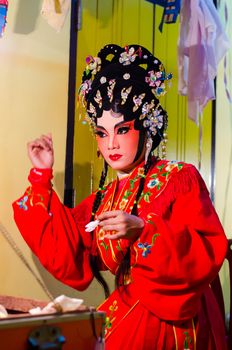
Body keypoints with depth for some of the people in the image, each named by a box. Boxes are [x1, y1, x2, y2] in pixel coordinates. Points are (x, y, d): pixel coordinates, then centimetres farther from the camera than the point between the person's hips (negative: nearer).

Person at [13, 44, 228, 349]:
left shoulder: (180, 179, -6)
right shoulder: (102, 200, 8)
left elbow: (210, 255, -14)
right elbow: (71, 266, -1)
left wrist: (143, 231, -29)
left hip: (173, 322, -4)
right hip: (127, 315, 5)